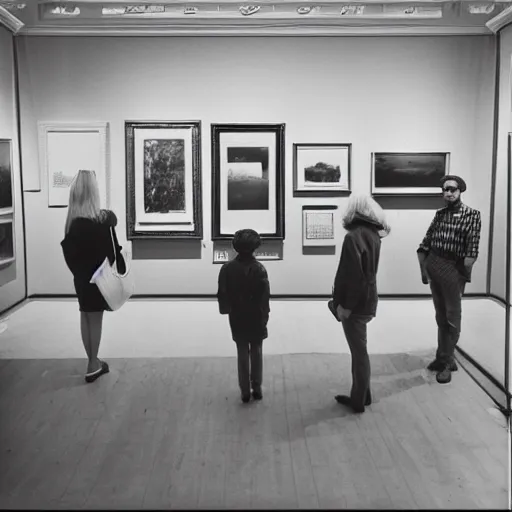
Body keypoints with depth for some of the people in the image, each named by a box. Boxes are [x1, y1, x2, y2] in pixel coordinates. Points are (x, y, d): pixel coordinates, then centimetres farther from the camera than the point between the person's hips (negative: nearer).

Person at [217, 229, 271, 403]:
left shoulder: (227, 268, -8)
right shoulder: (259, 268, -15)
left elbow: (222, 293, -3)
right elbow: (265, 294, -13)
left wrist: (226, 310, 8)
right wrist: (265, 313, -2)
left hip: (237, 317, 2)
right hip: (256, 317, -1)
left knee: (242, 353, 11)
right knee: (256, 352, 13)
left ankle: (245, 390, 13)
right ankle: (256, 388, 17)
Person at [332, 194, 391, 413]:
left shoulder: (353, 237, -20)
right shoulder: (372, 234, 8)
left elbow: (352, 275, -24)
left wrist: (345, 305, -18)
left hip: (355, 304, -9)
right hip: (367, 300, 9)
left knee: (358, 351, 2)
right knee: (359, 349, 18)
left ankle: (359, 400, 14)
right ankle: (361, 395, 28)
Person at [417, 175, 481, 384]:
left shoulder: (472, 215, -6)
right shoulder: (439, 214, 9)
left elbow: (472, 250, -13)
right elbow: (425, 244, 8)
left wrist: (465, 274, -16)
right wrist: (423, 269, 2)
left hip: (453, 267, -5)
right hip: (433, 265, 5)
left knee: (452, 317, 4)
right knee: (440, 316, 15)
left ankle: (446, 362, 12)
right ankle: (443, 357, 27)